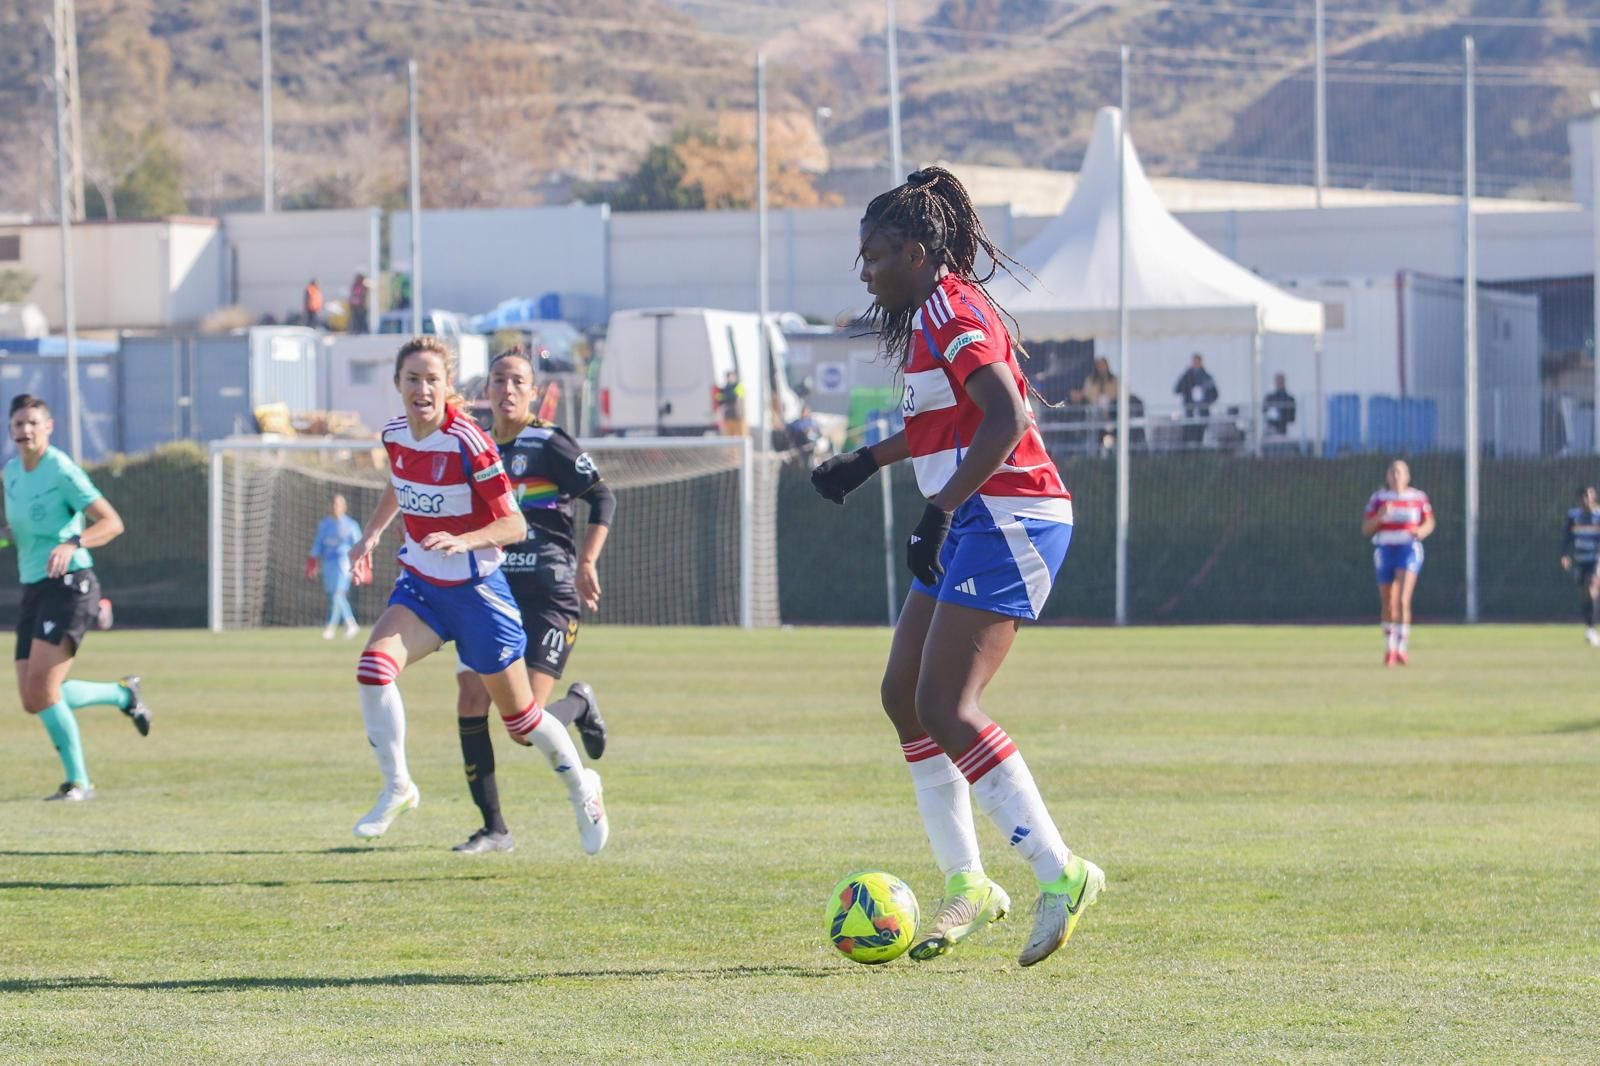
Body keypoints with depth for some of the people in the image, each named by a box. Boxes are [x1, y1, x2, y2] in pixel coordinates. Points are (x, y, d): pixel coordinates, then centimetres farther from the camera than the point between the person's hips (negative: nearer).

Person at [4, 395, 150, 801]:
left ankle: (78, 782, -6)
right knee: (33, 701, 4)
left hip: (68, 586, -8)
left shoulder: (62, 471, -12)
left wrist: (72, 544, -33)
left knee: (41, 691, -18)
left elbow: (112, 522, -19)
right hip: (33, 591, 8)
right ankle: (122, 694, 27)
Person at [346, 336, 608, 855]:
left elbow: (514, 525, -19)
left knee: (520, 720, 7)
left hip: (476, 591, -5)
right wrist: (371, 535, 11)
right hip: (419, 584, 5)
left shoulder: (467, 443, -22)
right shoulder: (396, 436, -3)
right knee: (374, 665, -24)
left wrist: (464, 541, -34)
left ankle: (582, 786, 35)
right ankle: (396, 787, -10)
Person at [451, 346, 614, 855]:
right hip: (492, 592, 6)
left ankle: (580, 704, 23)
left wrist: (586, 563, -17)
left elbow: (603, 499, -8)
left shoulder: (549, 444, -6)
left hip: (549, 593, -6)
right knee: (471, 701, -8)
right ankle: (494, 829, 1)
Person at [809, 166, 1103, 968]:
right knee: (902, 696, 10)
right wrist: (868, 462, 34)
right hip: (975, 525, 11)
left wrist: (939, 512, -30)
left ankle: (1060, 874, -13)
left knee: (945, 708, -16)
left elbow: (1007, 419, -26)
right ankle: (966, 885, 15)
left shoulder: (951, 312, -14)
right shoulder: (931, 315, 17)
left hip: (1007, 522, -11)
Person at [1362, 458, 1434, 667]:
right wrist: (1380, 516, -19)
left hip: (1409, 551, -2)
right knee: (1388, 605, 11)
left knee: (1402, 600, -21)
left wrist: (1422, 531, -12)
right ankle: (1389, 648, 31)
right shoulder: (1378, 498, 2)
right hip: (1384, 552, 2)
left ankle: (1400, 649, -22)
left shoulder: (1418, 497, 1)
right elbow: (1366, 529, 1)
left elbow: (1429, 523, 12)